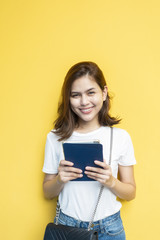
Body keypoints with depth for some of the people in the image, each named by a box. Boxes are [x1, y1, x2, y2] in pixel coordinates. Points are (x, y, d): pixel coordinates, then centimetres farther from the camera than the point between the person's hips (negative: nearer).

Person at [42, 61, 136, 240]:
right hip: (67, 224, 1)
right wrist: (60, 180, -19)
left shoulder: (120, 137, -8)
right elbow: (48, 193, 2)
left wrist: (111, 181, -21)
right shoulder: (55, 138, -7)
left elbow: (130, 193, -1)